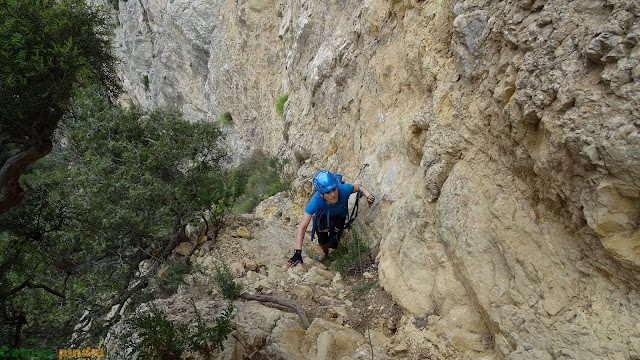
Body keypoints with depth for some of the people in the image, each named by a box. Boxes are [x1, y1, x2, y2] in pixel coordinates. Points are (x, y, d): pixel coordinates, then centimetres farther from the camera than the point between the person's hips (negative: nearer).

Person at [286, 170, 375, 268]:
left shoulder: (344, 189, -43)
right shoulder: (316, 200, -45)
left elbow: (359, 187, -17)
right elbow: (302, 227, -42)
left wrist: (368, 196, -39)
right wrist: (297, 253, -48)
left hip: (339, 217, 1)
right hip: (323, 216, -1)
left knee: (332, 244, 0)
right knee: (322, 242, 10)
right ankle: (325, 252, 49)